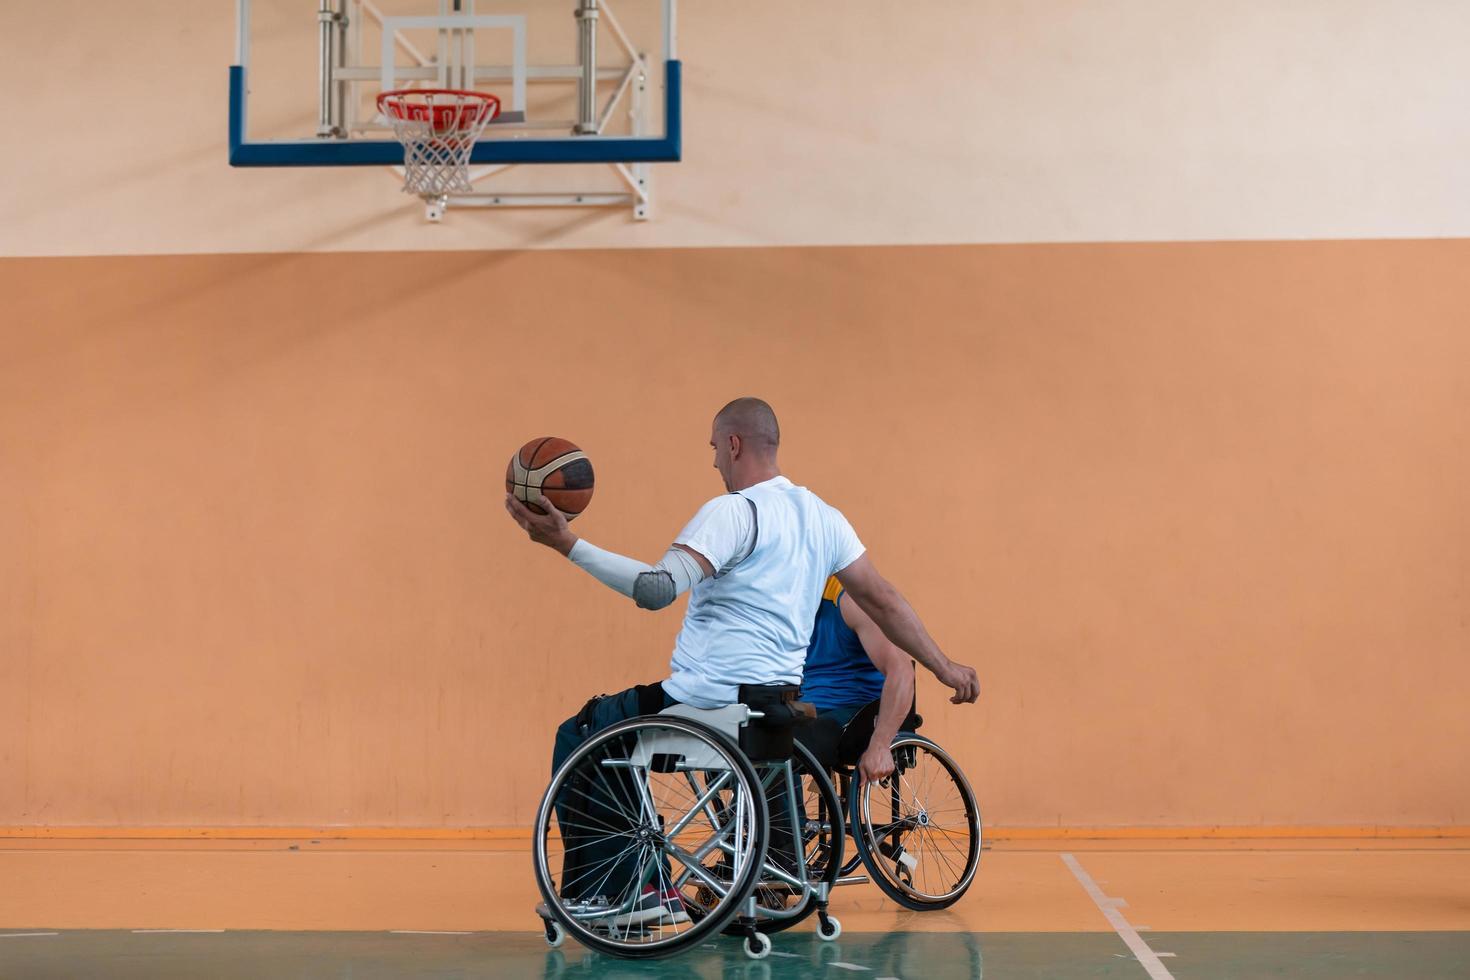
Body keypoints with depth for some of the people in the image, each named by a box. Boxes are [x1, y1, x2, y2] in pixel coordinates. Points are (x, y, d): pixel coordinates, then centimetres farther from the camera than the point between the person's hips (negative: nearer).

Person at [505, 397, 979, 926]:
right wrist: (944, 667, 20)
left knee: (578, 739, 11)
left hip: (707, 699, -9)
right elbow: (882, 599, 12)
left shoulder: (733, 512, -15)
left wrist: (568, 543, -27)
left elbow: (658, 589, -27)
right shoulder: (824, 517, 10)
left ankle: (597, 891, 9)